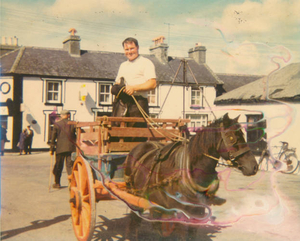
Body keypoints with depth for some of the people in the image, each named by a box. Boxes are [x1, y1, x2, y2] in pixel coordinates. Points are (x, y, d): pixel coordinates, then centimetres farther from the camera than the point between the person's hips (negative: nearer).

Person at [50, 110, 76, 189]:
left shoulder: (56, 124, 0)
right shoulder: (73, 124, 2)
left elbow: (53, 138, 0)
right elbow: (76, 136, 3)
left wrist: (51, 149, 4)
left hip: (60, 148, 0)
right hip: (71, 147, 0)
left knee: (58, 166, 11)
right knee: (70, 165, 4)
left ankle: (57, 183, 20)